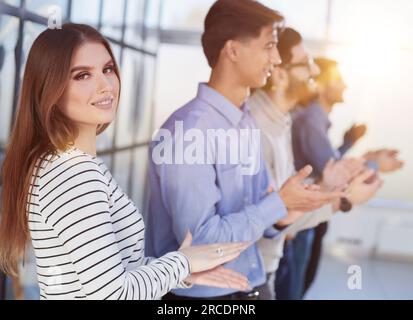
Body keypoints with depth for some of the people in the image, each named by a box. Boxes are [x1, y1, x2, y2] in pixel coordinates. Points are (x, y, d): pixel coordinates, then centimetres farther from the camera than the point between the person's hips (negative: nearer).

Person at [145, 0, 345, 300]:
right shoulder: (187, 132, -21)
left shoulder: (247, 122, 4)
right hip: (201, 293, -7)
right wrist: (280, 204, -19)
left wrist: (283, 215, -12)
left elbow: (256, 210, 8)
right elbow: (198, 240, -23)